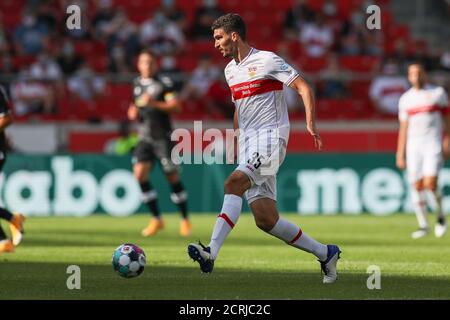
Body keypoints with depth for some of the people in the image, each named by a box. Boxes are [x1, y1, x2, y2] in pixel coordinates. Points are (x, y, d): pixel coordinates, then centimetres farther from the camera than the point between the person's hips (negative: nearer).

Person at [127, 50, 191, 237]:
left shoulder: (163, 83, -5)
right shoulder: (137, 84, 13)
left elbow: (176, 106, -14)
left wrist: (155, 104, -25)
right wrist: (133, 112, 6)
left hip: (163, 136, -5)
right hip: (145, 137, 5)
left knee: (172, 177, -1)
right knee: (139, 173, -12)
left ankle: (185, 220, 15)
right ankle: (156, 219, -2)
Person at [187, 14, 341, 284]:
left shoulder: (266, 61, -5)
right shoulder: (230, 70, 18)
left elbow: (304, 88, -8)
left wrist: (311, 125, -19)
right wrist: (236, 144, 28)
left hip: (270, 139, -8)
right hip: (248, 145, 8)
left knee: (233, 184, -29)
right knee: (266, 220, -1)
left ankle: (211, 253, -38)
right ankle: (325, 254, 13)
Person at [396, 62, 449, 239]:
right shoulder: (405, 99, 10)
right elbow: (403, 127, 12)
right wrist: (400, 154, 8)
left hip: (433, 143, -3)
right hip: (413, 145, 3)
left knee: (430, 183, -15)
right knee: (417, 186, -1)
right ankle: (423, 225, 9)